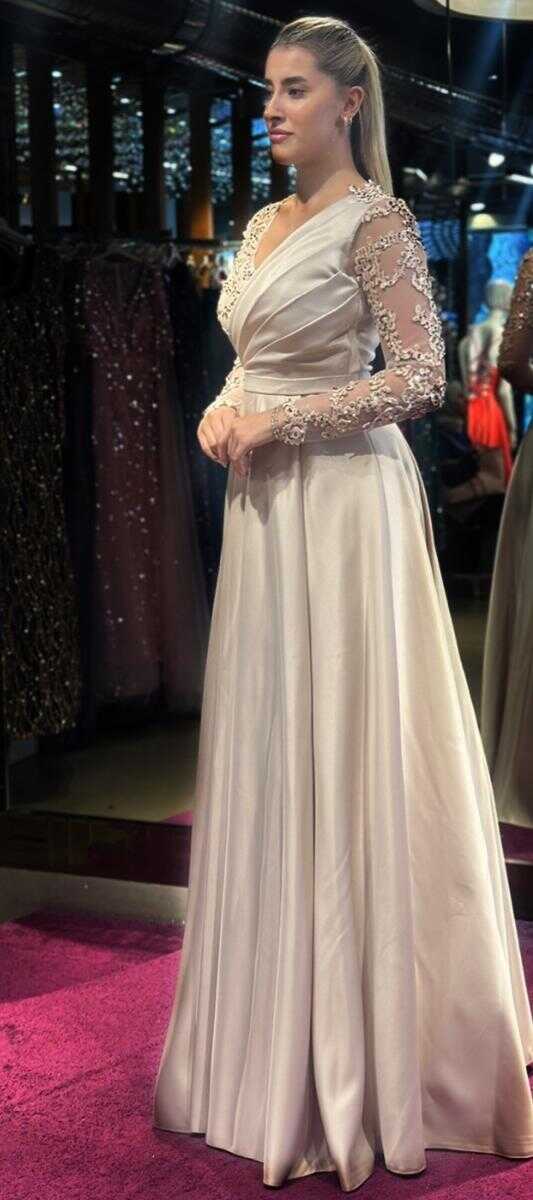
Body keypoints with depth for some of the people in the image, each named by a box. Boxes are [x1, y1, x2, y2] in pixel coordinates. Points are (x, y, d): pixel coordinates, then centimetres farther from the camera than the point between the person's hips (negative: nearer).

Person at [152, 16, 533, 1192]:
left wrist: (283, 423, -16)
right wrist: (219, 413, 4)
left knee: (343, 753, -4)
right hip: (265, 505, 8)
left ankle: (360, 1048, 9)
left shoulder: (374, 219, -7)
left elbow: (421, 375, -14)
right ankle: (277, 1036, 22)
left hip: (341, 500, -8)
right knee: (267, 753, 10)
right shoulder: (265, 225, 16)